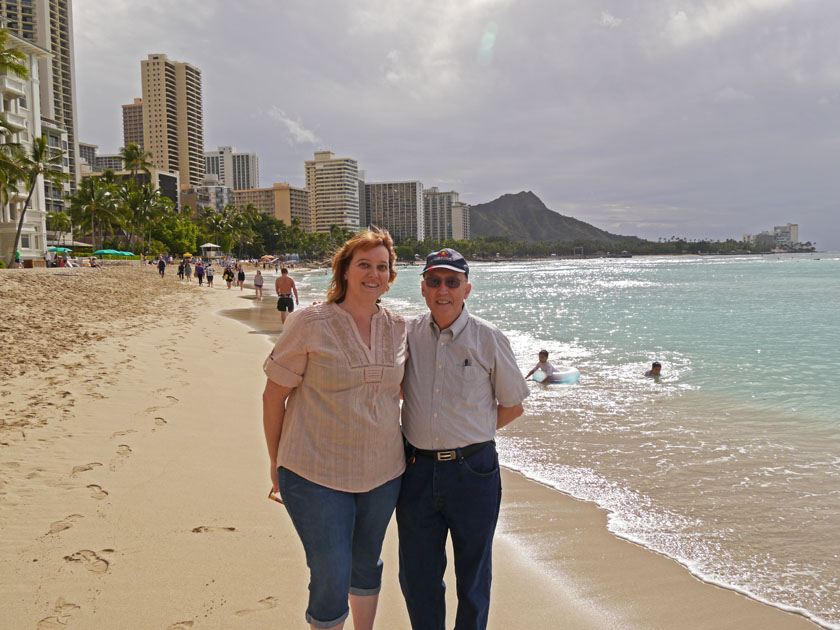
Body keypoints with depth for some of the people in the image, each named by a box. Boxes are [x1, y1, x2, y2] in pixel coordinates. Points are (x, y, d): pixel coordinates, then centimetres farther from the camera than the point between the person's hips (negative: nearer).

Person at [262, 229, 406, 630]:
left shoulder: (397, 328, 2)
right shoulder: (310, 325, -11)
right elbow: (274, 395, -5)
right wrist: (276, 462, 0)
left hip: (382, 472, 5)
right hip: (317, 475, -4)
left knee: (366, 563, 21)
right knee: (331, 579, -1)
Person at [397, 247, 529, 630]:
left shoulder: (488, 340, -4)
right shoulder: (407, 335, 3)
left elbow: (512, 406, 5)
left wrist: (467, 436, -1)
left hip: (472, 472, -2)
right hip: (418, 470, 2)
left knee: (473, 576, 13)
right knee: (417, 577, 14)